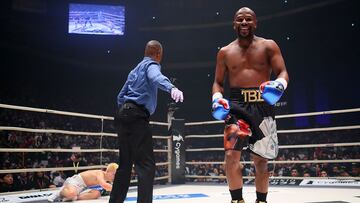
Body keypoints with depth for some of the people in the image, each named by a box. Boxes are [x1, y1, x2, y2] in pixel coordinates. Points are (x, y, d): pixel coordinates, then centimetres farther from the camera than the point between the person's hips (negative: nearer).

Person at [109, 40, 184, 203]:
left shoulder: (135, 70, 28)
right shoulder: (151, 64, 2)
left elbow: (121, 96, 28)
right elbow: (156, 77, -25)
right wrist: (172, 88, -44)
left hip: (123, 114, 9)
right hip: (136, 116, -9)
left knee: (125, 164, 14)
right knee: (146, 164, -12)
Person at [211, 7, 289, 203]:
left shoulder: (268, 46, 5)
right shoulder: (225, 52, 9)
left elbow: (283, 73, -1)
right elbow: (218, 82, 12)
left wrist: (279, 84, -24)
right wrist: (217, 98, -9)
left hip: (263, 106, 0)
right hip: (236, 105, 0)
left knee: (261, 159, 9)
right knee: (231, 154, -16)